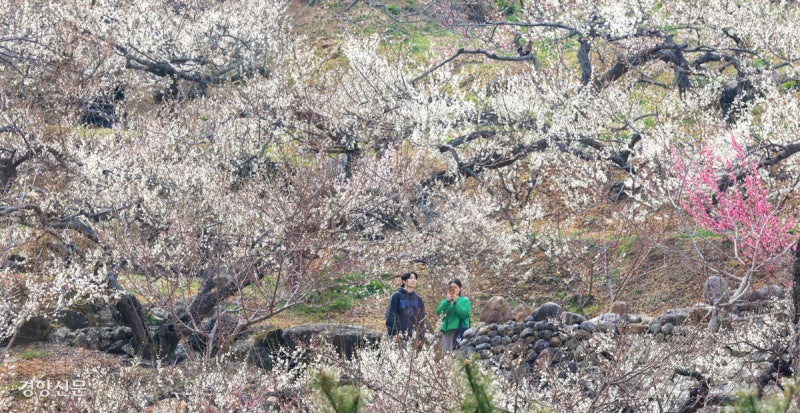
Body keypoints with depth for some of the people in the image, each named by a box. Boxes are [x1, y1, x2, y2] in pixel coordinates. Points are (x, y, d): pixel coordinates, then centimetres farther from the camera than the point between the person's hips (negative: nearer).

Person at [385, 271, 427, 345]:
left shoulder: (418, 299, 15)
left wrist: (420, 336, 11)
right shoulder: (396, 296, 0)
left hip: (413, 337, 4)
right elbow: (390, 315, -4)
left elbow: (422, 318, 18)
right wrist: (393, 333, -12)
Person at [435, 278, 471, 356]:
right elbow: (438, 312, 2)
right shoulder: (445, 301, 19)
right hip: (446, 330, 4)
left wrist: (456, 302, -8)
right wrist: (447, 301, -6)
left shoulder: (465, 300, 11)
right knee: (445, 353, -3)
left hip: (459, 330, -4)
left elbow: (465, 314, -5)